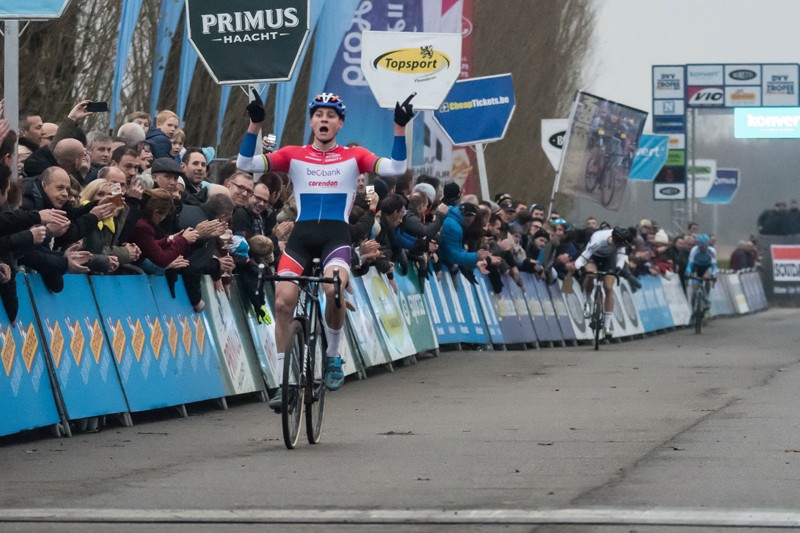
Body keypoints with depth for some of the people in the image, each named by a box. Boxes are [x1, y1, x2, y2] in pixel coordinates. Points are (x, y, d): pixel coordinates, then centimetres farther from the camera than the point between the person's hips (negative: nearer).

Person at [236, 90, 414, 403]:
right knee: (283, 301, -14)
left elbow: (395, 169, -2)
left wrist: (400, 128, -10)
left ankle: (333, 356, -6)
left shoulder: (353, 156, 11)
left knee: (334, 288, -31)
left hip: (336, 236, -2)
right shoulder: (293, 155, 11)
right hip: (302, 235, 2)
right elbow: (246, 165, 1)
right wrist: (255, 124, -10)